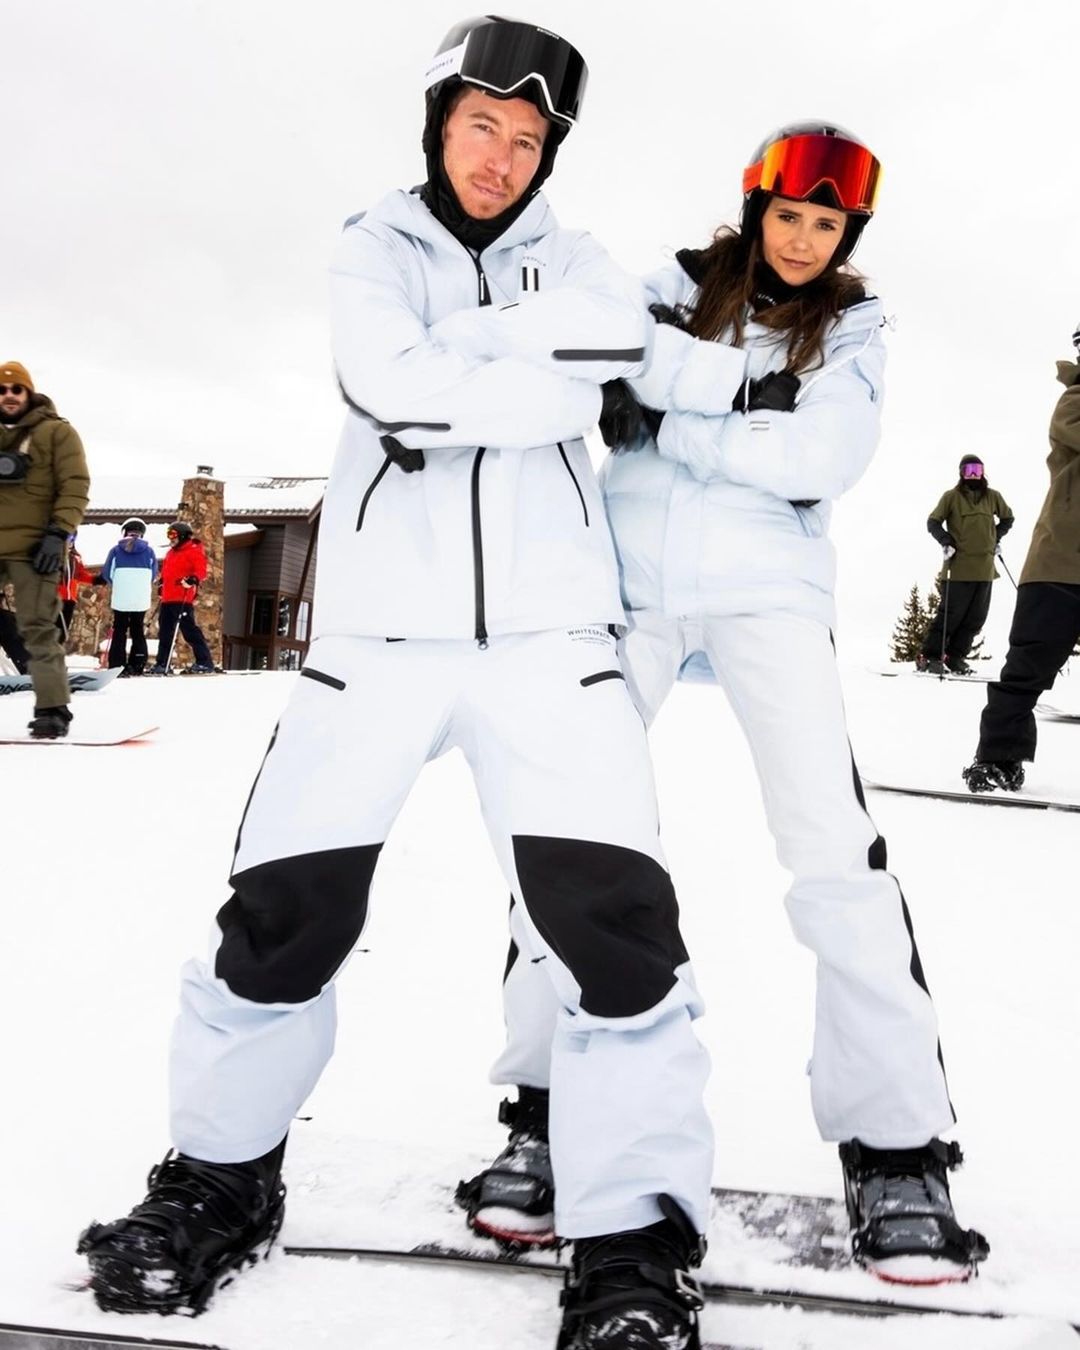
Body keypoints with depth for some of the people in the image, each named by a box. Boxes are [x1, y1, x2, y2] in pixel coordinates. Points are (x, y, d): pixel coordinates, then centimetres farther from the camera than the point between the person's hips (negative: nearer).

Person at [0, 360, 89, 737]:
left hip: (33, 547, -5)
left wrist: (57, 534, -13)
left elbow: (75, 486, -3)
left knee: (37, 629, -7)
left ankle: (52, 710, -2)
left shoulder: (56, 432, 4)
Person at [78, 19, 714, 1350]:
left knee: (613, 915, -13)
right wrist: (526, 368, -7)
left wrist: (447, 385, -9)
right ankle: (219, 1177, 27)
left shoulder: (575, 261, 14)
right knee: (283, 911, 2)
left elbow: (603, 347, -10)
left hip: (547, 628, 1)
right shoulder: (372, 250, 10)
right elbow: (391, 383, -11)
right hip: (382, 627, 0)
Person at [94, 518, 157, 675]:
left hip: (120, 599, -1)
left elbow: (106, 574, 4)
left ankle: (117, 666, -3)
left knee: (119, 631, 4)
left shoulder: (116, 550, 1)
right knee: (138, 631, 10)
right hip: (142, 600, 1)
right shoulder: (149, 551, 3)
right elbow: (153, 576, 7)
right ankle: (136, 666, 4)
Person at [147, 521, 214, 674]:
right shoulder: (171, 552, 22)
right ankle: (161, 664, 19)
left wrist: (194, 579, -31)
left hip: (183, 598, -9)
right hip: (168, 598, 9)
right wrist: (162, 584, 25)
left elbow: (201, 570, -14)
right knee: (165, 632, 12)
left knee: (189, 630, -12)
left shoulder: (194, 551, -4)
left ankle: (205, 662, -10)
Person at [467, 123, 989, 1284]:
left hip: (769, 589, -1)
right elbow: (623, 387, -6)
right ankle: (547, 1109, 11)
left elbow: (824, 459, -8)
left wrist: (674, 419, -13)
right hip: (637, 580, 1)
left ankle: (894, 1147, -3)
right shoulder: (678, 284, 11)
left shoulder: (852, 326, 10)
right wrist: (741, 389, -19)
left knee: (835, 846, -13)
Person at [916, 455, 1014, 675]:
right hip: (958, 568, -5)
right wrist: (946, 542, -10)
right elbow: (933, 522, 2)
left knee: (976, 617, 4)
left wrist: (997, 538, 14)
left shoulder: (993, 496, 11)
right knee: (951, 613, -8)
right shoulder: (952, 496, 0)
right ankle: (929, 656, -1)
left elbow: (1007, 518, 26)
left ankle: (955, 657, 12)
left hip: (985, 568, 5)